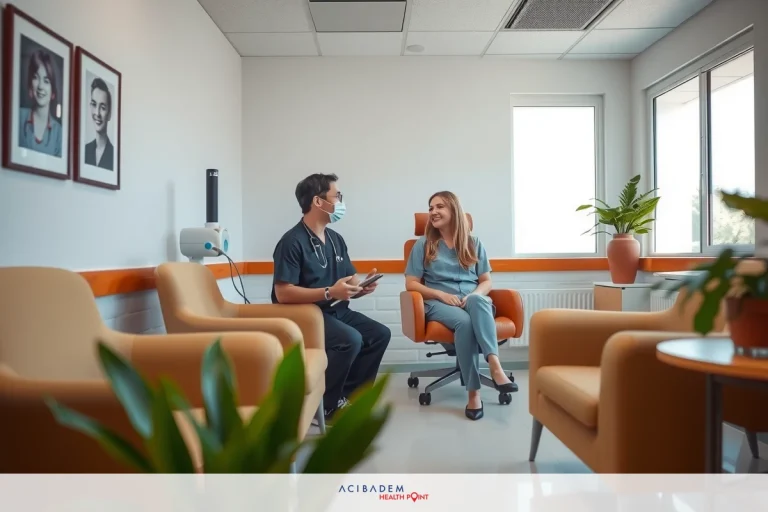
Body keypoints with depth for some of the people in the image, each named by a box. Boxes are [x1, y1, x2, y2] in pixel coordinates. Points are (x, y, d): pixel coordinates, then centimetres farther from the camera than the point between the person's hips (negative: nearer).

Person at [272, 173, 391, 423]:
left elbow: (349, 284, 13)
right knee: (351, 339, -28)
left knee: (380, 334, -3)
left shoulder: (336, 239, 10)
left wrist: (361, 287, -11)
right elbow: (283, 293, -23)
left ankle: (349, 393, 7)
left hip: (337, 312, 9)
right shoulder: (292, 241, -15)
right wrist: (330, 292, -28)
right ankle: (325, 403, -9)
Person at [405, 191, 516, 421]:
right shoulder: (423, 244, 8)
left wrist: (475, 294, -11)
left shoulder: (473, 243, 14)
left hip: (474, 300, 2)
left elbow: (487, 281, 13)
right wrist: (441, 294, -11)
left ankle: (495, 364, -50)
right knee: (464, 321, -37)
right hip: (439, 303, -2)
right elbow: (411, 283, 3)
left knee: (477, 301, -37)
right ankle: (473, 392, -32)